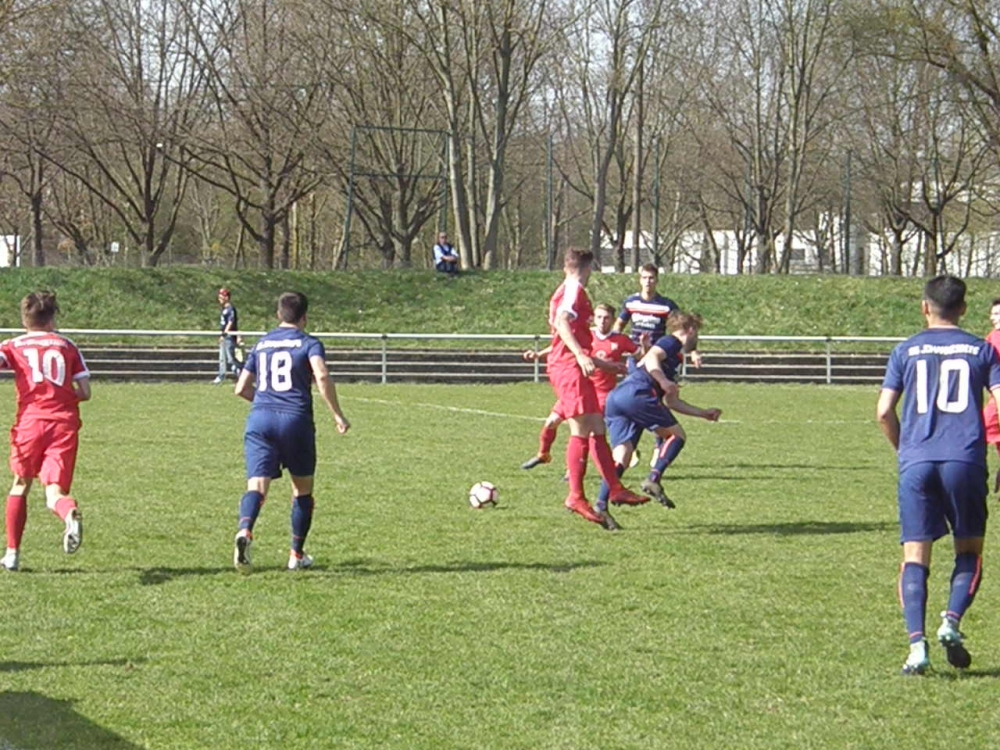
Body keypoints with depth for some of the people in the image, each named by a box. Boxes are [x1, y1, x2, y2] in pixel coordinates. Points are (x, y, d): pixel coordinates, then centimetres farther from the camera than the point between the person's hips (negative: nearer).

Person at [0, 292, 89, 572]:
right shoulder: (67, 346, 17)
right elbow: (85, 392, 13)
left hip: (31, 420, 0)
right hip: (65, 422, 0)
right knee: (54, 491, -6)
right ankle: (70, 514, -43)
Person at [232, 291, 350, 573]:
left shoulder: (260, 345, 18)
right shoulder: (308, 343, 4)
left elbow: (241, 389, 20)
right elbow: (321, 377, -15)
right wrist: (337, 415, -8)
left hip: (259, 419, 3)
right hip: (296, 420, -2)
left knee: (257, 486, -9)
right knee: (302, 490, 15)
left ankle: (245, 531, -39)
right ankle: (296, 555, 19)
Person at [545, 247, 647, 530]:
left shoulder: (565, 291, 22)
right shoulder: (574, 290, -7)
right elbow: (561, 322, -23)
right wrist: (580, 355, -34)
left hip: (571, 366, 10)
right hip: (570, 368, -10)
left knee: (597, 430, 9)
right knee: (581, 430, -13)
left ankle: (615, 489, 9)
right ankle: (576, 497, -14)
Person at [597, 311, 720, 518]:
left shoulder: (673, 360, 37)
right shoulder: (671, 342, 9)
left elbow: (672, 402, 41)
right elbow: (651, 357, -11)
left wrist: (704, 413, 46)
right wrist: (663, 380, -25)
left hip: (614, 400, 9)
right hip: (635, 393, -9)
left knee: (621, 459, 2)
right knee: (677, 435, 3)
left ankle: (601, 505, -13)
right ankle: (653, 480, -14)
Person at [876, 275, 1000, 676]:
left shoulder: (907, 351, 10)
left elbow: (884, 412, 5)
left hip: (916, 463, 1)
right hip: (966, 462, 0)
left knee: (914, 557, 2)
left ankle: (917, 643, -12)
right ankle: (952, 621, -8)